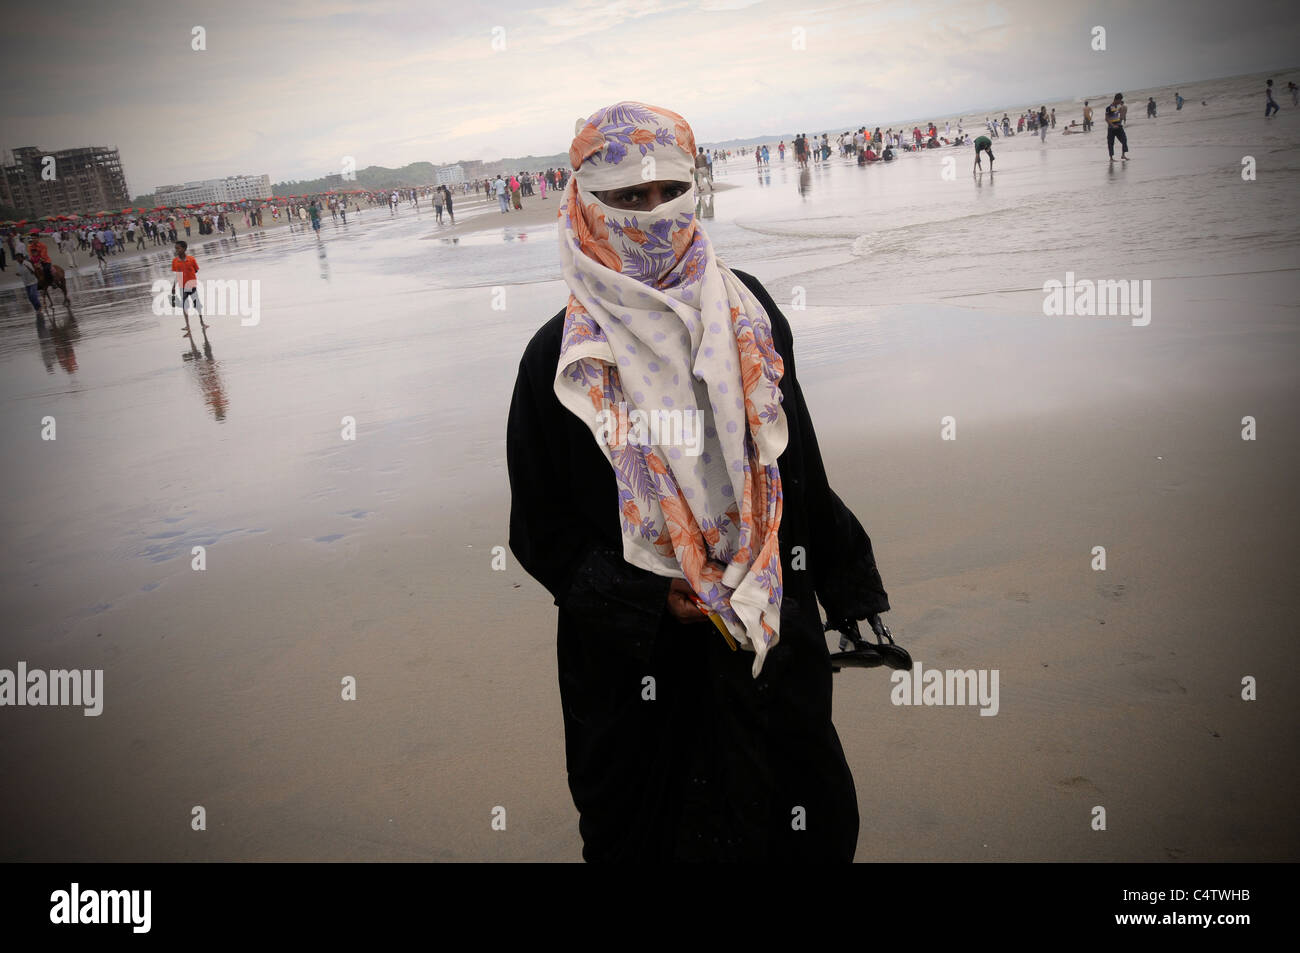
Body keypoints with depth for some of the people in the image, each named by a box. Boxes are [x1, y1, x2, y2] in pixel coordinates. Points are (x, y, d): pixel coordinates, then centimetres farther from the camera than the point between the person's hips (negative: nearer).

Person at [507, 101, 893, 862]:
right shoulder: (560, 357, -10)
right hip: (639, 657, -2)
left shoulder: (749, 312, -1)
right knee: (654, 827, 15)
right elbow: (541, 529, -6)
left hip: (772, 635, 3)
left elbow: (800, 463, 7)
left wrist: (849, 589, 8)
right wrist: (649, 598, -19)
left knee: (807, 818, 18)